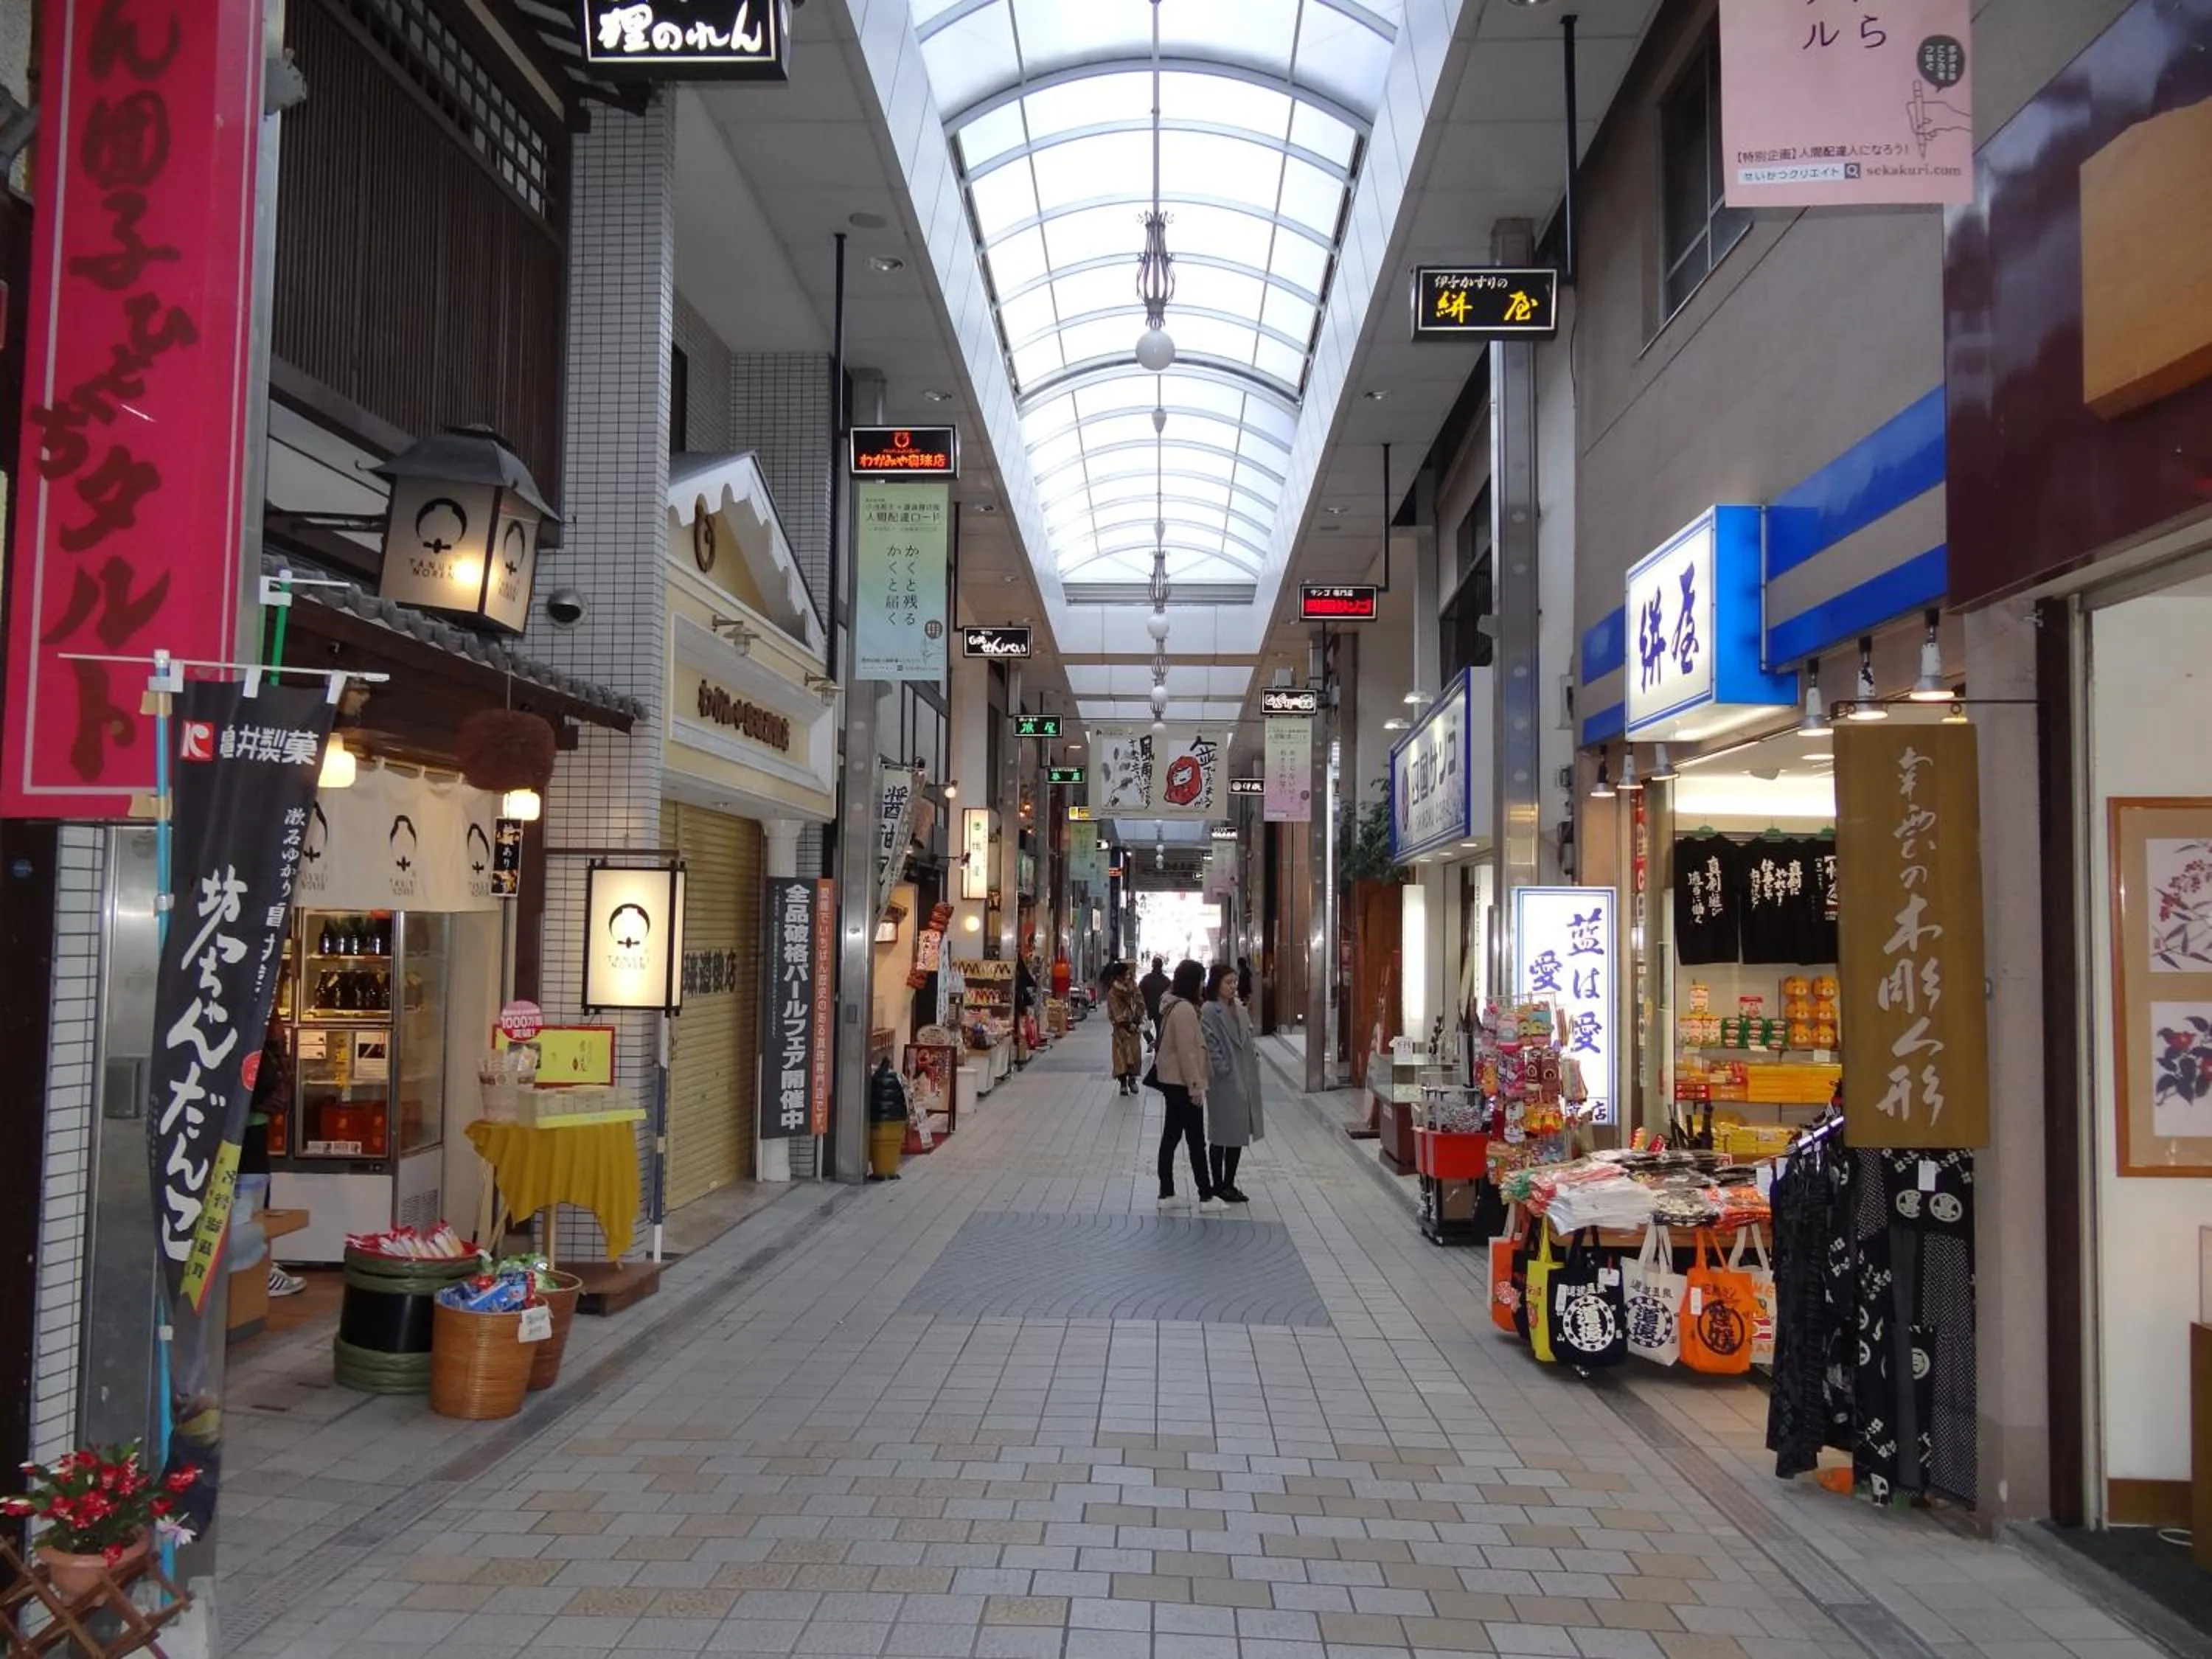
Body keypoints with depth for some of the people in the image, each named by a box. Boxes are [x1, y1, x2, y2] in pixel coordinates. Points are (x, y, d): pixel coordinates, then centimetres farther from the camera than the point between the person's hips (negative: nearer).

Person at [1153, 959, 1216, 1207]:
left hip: (1171, 1082, 10)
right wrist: (1195, 1086, -18)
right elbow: (1187, 1051, -21)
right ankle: (1206, 1195, 9)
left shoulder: (1172, 1005, 12)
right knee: (1196, 1141, 1)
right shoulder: (1185, 1009, -19)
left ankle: (1166, 1194, 14)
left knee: (1170, 1137, 11)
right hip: (1183, 1084, -10)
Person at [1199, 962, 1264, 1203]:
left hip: (1244, 1079, 8)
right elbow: (1210, 1046, -18)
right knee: (1222, 1135, 1)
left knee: (1239, 1134, 13)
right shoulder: (1209, 1012, -13)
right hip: (1223, 1083, -8)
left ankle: (1229, 1184, 23)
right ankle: (1219, 1186, 11)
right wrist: (1223, 1071, -19)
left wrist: (1254, 1060, 6)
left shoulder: (1239, 1009, 11)